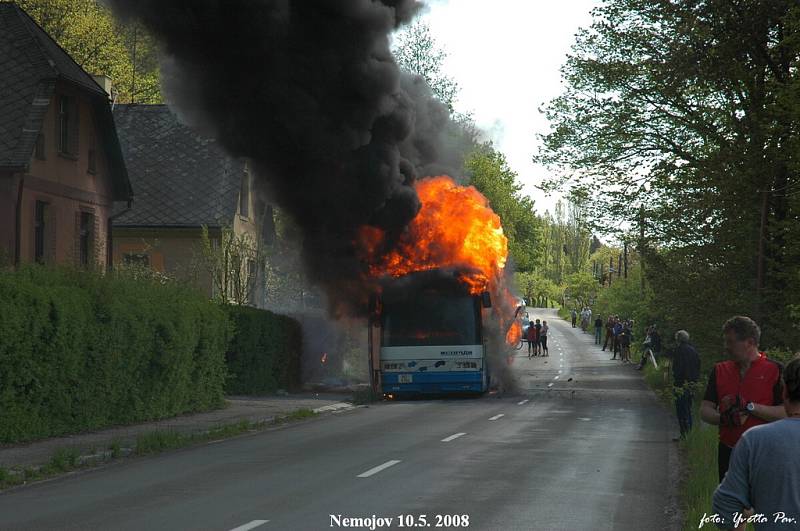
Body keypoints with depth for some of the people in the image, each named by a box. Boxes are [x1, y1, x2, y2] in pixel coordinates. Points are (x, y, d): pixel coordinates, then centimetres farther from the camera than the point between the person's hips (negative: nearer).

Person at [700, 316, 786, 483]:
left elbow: (786, 413, -12)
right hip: (728, 452, 5)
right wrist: (723, 418, -14)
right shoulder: (720, 371, 12)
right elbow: (704, 411, 7)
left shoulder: (775, 370, -3)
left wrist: (750, 407, -17)